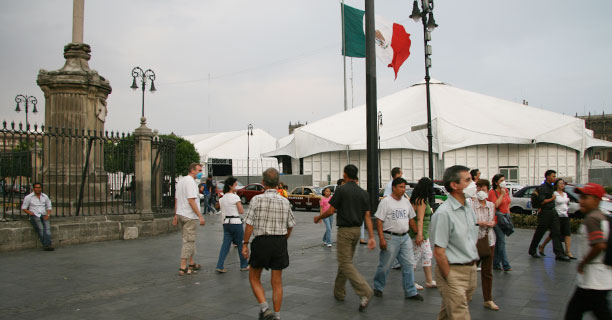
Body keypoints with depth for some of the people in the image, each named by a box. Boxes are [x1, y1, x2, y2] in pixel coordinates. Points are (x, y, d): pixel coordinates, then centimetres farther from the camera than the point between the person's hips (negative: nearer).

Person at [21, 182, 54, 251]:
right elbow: (23, 208, 9)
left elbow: (49, 207, 20)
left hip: (44, 215, 3)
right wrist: (30, 213, -9)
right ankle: (47, 245, -37)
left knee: (47, 227, -27)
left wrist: (48, 214, 1)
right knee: (40, 228, -28)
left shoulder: (45, 196, 16)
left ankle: (46, 244, -40)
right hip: (34, 216, -3)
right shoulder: (28, 197, 7)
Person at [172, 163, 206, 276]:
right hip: (189, 216, -10)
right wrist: (200, 216, -22)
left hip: (180, 214, 10)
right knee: (189, 241, -4)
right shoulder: (190, 182, -15)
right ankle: (183, 268, -3)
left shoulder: (181, 181, 15)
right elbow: (191, 201, -22)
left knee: (190, 240, 18)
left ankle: (191, 264, 26)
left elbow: (176, 199, 17)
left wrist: (175, 216, 20)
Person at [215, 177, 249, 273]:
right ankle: (244, 265, 19)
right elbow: (241, 211, -9)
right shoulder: (235, 197, -12)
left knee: (225, 245, 6)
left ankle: (219, 266, -2)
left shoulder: (222, 198, 7)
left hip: (225, 223, 6)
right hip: (235, 223, -6)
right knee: (240, 244, 9)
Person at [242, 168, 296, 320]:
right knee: (277, 281, 12)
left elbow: (249, 224, -12)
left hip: (261, 242, -3)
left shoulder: (257, 199, -10)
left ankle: (264, 308, -3)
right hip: (280, 242, 3)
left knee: (254, 278, 14)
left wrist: (245, 244, -3)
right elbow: (290, 226, 8)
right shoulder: (285, 202, 1)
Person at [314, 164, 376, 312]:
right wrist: (371, 237, 0)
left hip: (344, 230, -7)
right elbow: (367, 216, 2)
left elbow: (330, 211, -10)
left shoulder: (341, 189, -11)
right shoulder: (363, 193, 6)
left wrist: (318, 217, 9)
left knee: (346, 264, -5)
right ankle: (339, 292, 27)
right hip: (357, 230, 7)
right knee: (345, 261, 19)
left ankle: (365, 291, -20)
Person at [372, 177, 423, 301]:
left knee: (409, 264, 5)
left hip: (405, 237, 6)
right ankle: (378, 287, 23)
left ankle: (410, 292, 12)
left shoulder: (406, 202, 12)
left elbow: (411, 219, 20)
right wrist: (381, 239, -18)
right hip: (390, 238, -6)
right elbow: (379, 221, -12)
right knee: (385, 266, 3)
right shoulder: (386, 202, -8)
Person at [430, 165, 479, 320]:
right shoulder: (444, 213, -18)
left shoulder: (469, 207, 9)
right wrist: (450, 280, -16)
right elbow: (438, 252, -19)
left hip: (471, 270, 8)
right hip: (454, 272, -7)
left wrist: (473, 266, 15)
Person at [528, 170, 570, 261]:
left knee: (556, 233, 1)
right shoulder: (542, 188, -14)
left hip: (552, 212, 8)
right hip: (545, 213, -8)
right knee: (539, 233, 4)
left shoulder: (551, 187, 12)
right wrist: (552, 198, -11)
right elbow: (542, 201, -21)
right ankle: (532, 251, 20)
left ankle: (559, 254, 0)